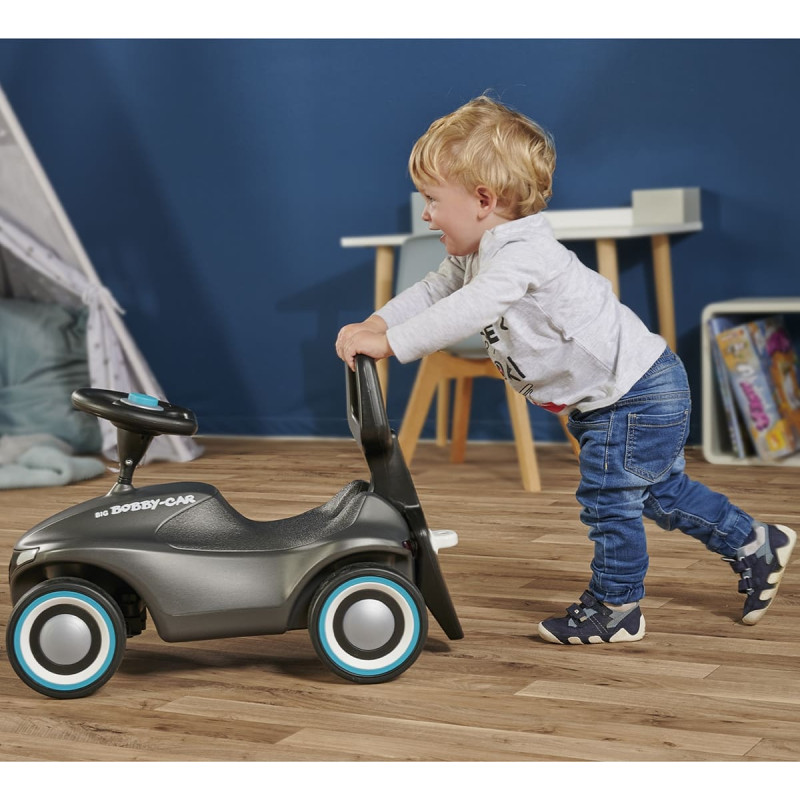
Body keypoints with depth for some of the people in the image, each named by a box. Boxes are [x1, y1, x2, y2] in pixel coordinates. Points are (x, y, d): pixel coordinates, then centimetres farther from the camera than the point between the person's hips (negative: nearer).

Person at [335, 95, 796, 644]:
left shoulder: (525, 255, -29)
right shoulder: (481, 254, 4)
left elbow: (464, 313, -39)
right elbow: (437, 291, 8)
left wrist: (389, 343, -37)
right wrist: (377, 322, -7)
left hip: (637, 391, -11)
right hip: (607, 397, 11)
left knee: (609, 499, -3)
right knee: (661, 490, 19)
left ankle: (616, 609, 12)